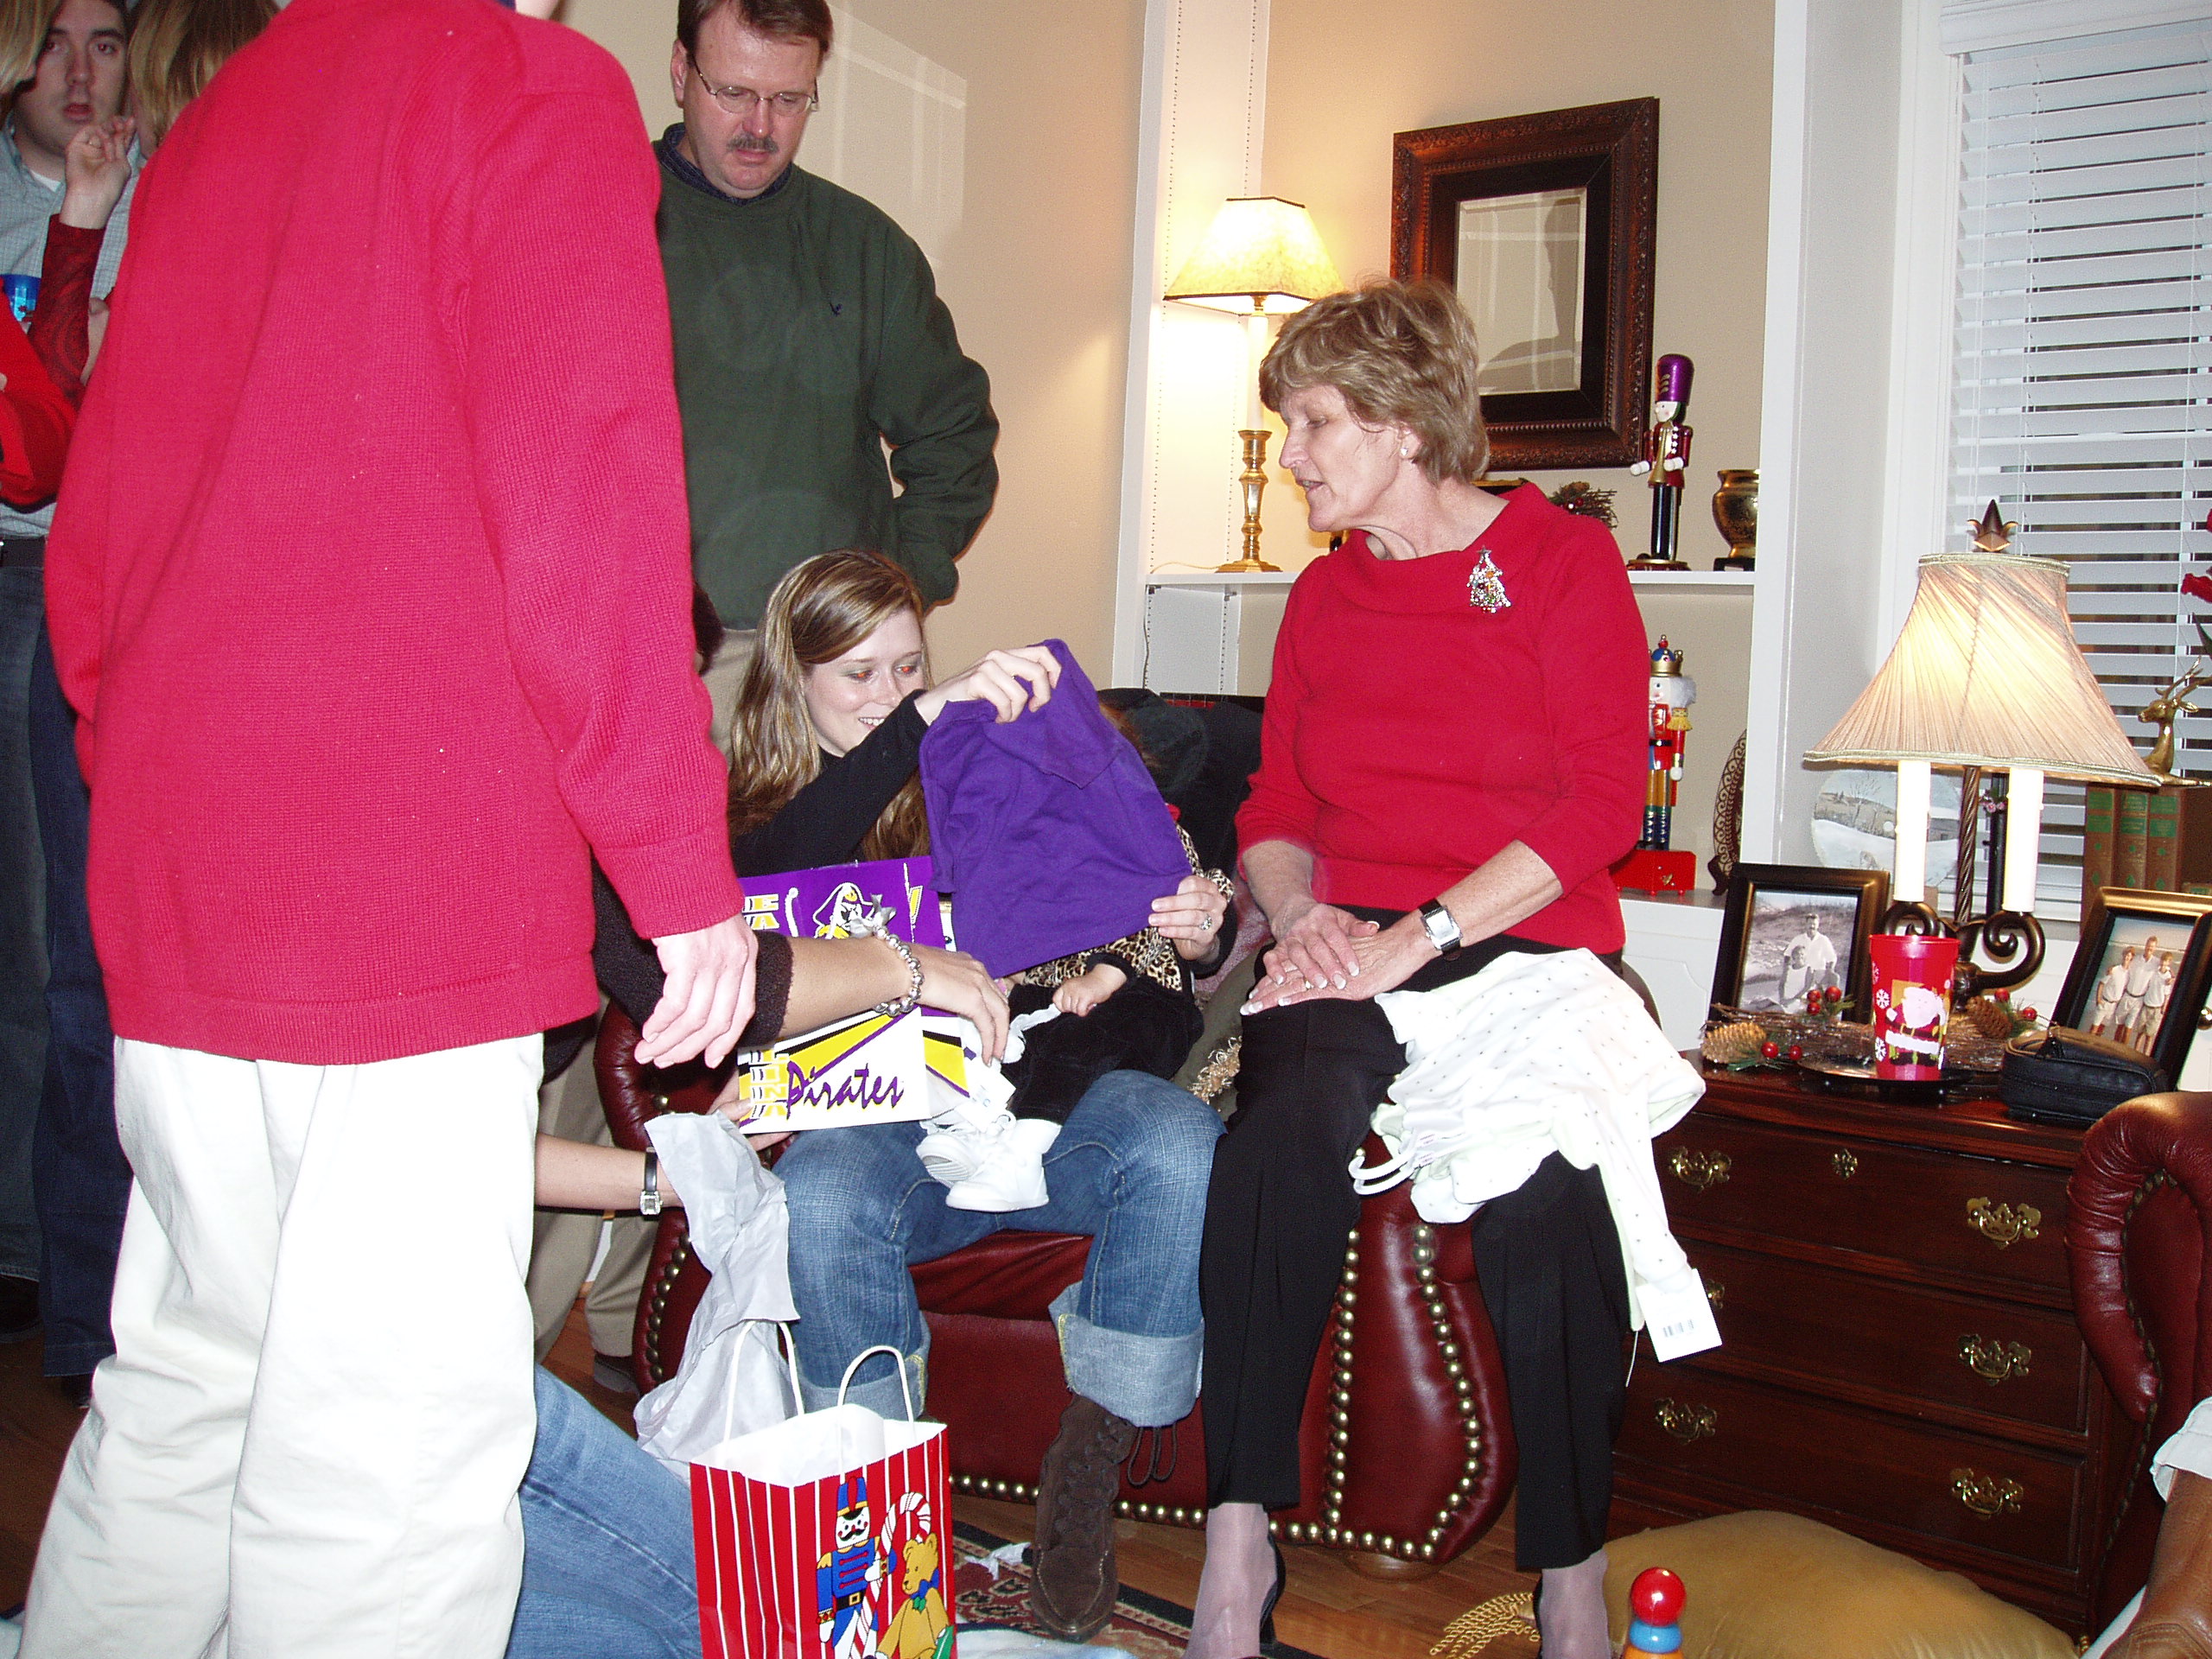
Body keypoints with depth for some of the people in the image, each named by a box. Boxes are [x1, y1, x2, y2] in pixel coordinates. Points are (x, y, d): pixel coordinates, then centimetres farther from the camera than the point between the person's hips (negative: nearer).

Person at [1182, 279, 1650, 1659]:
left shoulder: (1566, 561, 5)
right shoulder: (1323, 597, 20)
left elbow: (1603, 803, -6)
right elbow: (1276, 811, 19)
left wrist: (1418, 937, -16)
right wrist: (1301, 912, -5)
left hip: (1527, 941, -2)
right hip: (1352, 942, 3)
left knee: (1544, 1175, -32)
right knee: (1287, 1125, -31)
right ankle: (1239, 1544, -28)